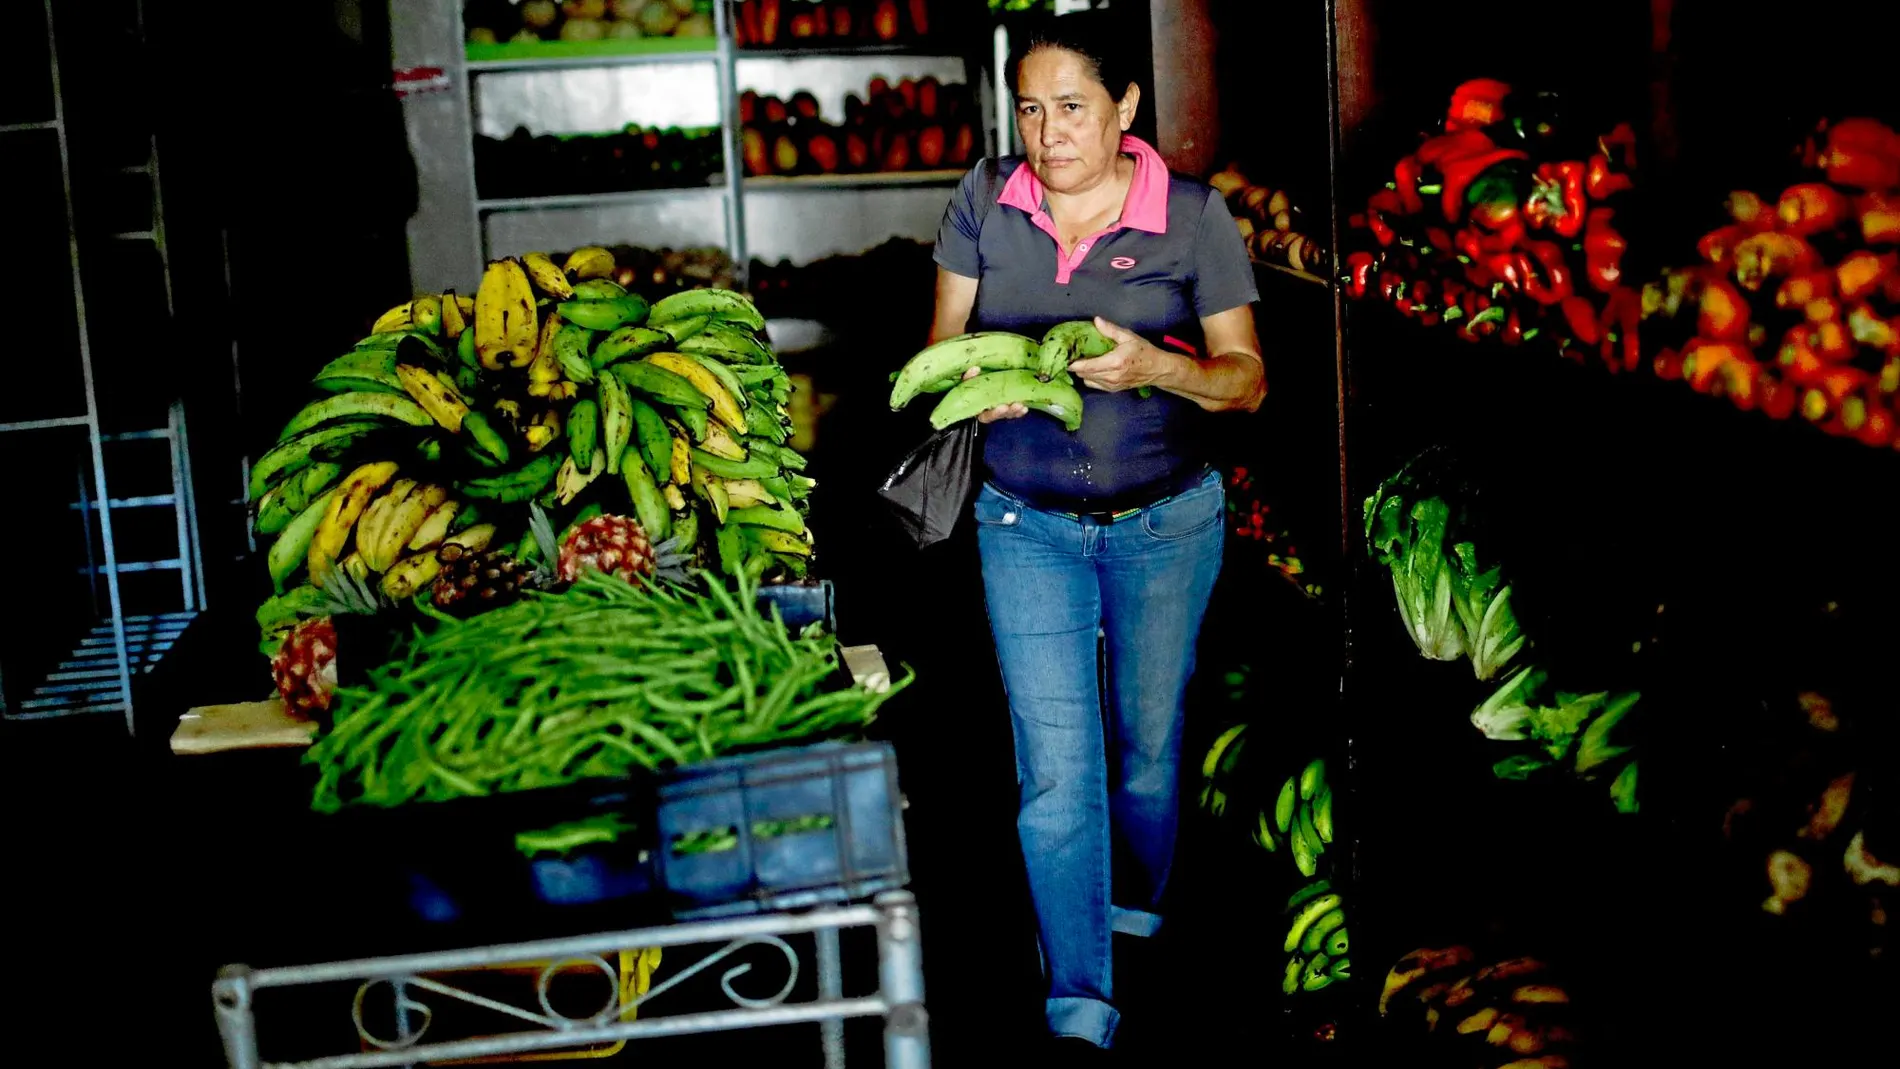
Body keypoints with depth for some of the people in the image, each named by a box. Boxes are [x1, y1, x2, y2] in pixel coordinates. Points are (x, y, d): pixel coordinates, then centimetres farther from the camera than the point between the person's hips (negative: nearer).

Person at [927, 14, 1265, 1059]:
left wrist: (1154, 365, -26)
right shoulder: (984, 200, -4)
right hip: (1027, 524, 1)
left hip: (1167, 522, 0)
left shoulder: (1194, 215, -10)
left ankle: (1137, 902, 47)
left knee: (1148, 737, 17)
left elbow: (1248, 377, -6)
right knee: (1056, 767, -4)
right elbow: (943, 338, 5)